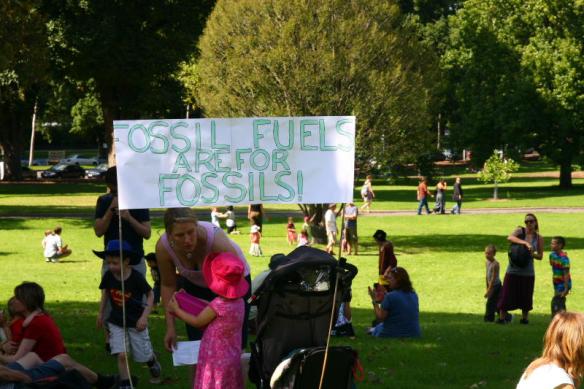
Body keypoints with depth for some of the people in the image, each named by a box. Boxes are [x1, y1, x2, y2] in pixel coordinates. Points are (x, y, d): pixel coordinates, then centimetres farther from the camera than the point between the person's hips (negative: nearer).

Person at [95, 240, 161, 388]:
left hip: (136, 321, -2)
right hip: (116, 321, 2)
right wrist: (101, 313, 12)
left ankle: (154, 364, 45)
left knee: (144, 356, 10)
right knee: (121, 355, -12)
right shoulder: (108, 276, -11)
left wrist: (144, 317, -17)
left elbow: (150, 295, -11)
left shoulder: (136, 278, -22)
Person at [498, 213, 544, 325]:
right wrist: (525, 243, -35)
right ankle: (502, 317, 3)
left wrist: (532, 254, -13)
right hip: (514, 269, -2)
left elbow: (540, 256, 9)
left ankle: (524, 318, 22)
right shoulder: (520, 231, -3)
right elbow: (510, 237, -25)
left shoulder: (539, 238, 5)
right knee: (507, 294, -5)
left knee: (526, 296, 6)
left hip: (528, 271, 2)